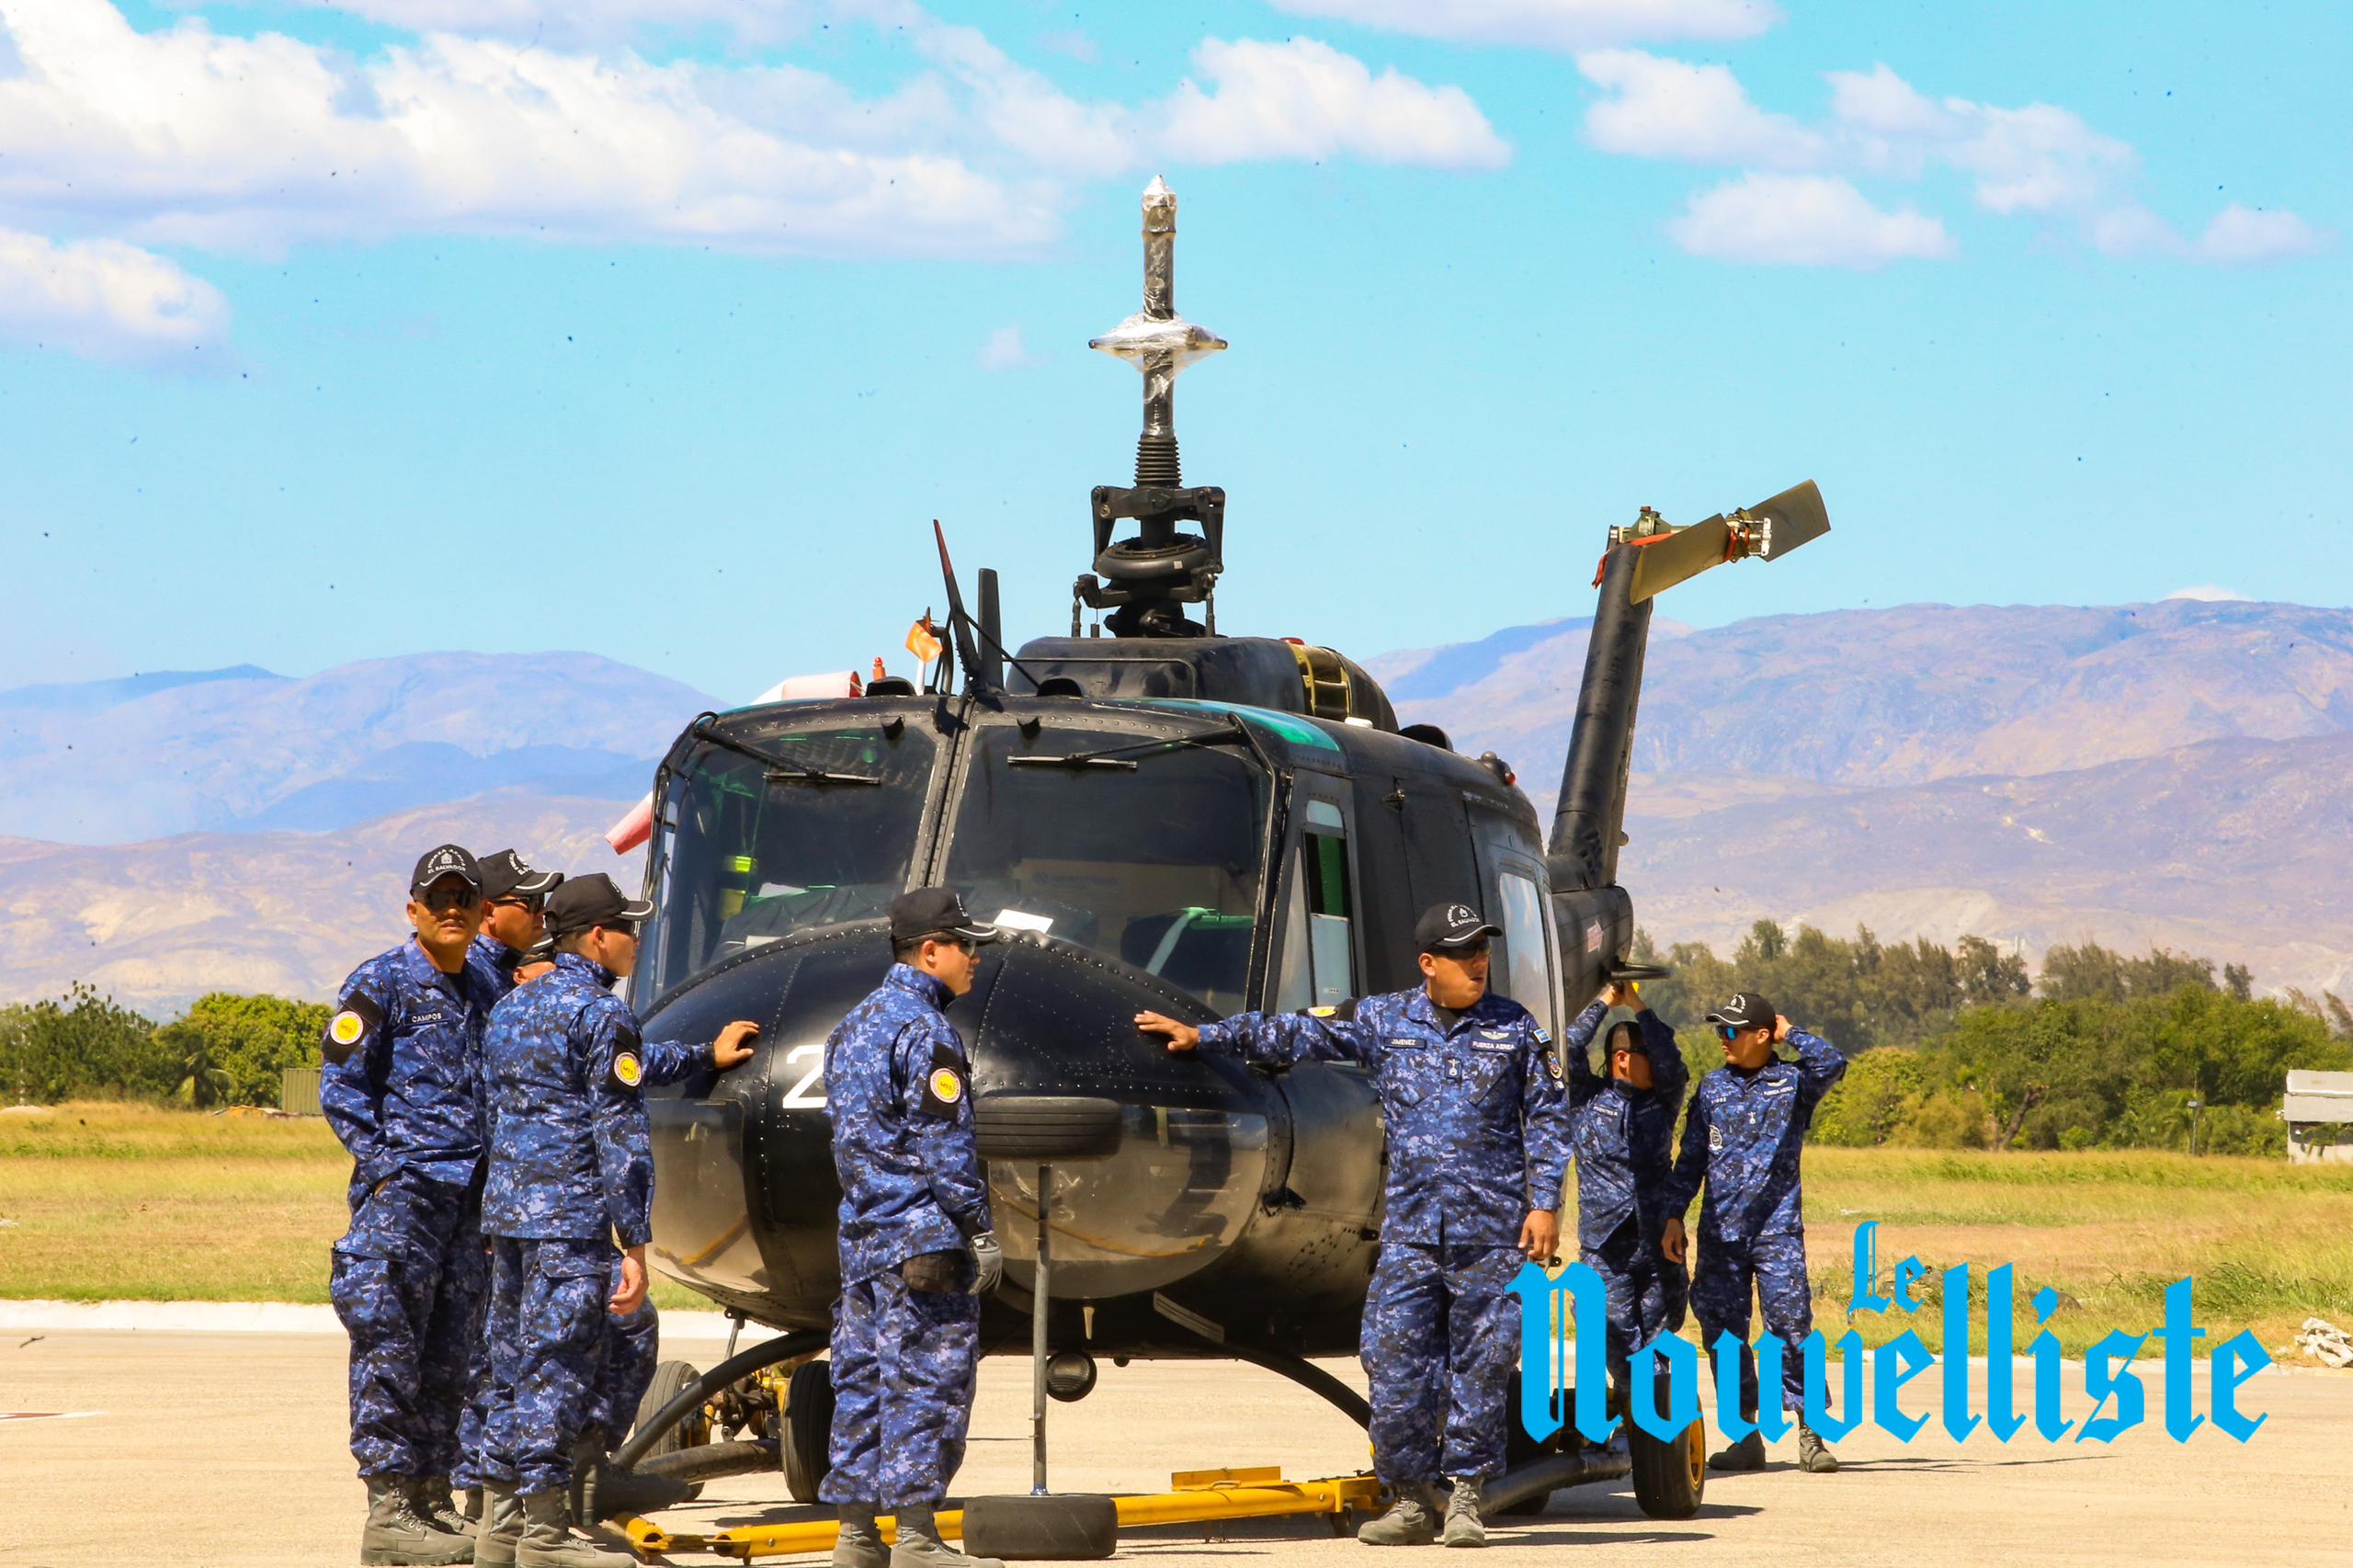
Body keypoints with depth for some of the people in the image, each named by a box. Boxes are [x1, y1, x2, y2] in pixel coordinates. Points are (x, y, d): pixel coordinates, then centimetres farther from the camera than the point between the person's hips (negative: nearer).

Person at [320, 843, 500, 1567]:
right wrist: (386, 1167, -14)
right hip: (400, 1193, -7)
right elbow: (340, 1087, -6)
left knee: (448, 1360, 9)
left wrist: (492, 1182, 14)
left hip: (467, 1197, 7)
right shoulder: (381, 983, -3)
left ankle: (432, 1500, 14)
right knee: (390, 1352, -7)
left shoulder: (481, 993, 18)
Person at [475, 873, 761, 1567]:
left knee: (512, 1368, 13)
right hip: (571, 1216, -8)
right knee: (558, 1371, -5)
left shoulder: (512, 1007, 17)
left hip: (505, 1207, 8)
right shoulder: (600, 1011, -10)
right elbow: (622, 1134, -14)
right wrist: (636, 1243, -14)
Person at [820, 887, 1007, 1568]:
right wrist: (981, 1233, -11)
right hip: (922, 1235, -9)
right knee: (928, 1383, -6)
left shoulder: (854, 1025, 16)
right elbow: (946, 1149, -15)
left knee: (862, 1378, 9)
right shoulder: (924, 1032, -13)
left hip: (860, 1232, 9)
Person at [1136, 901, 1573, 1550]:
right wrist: (1204, 1036, 9)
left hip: (1492, 1231, -2)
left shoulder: (1515, 1029, 5)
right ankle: (1412, 1500, 7)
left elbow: (1547, 1119, 7)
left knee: (1481, 1365, -1)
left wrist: (1544, 1205, -1)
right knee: (1394, 1362, -4)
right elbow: (1296, 1034, 12)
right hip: (1411, 1230, 2)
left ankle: (1465, 1498, 9)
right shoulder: (1383, 1021, 8)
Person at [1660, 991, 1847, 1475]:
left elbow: (1832, 1064, -20)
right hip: (1720, 1232, 4)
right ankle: (1746, 1437, 10)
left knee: (1791, 1326, -10)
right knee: (1723, 1333, 3)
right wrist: (1673, 1216, 6)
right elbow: (1690, 1159, 14)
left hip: (1778, 1229, -4)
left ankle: (1810, 1435, -7)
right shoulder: (1713, 1087, 12)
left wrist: (1790, 1032, -4)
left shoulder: (1793, 1081, 3)